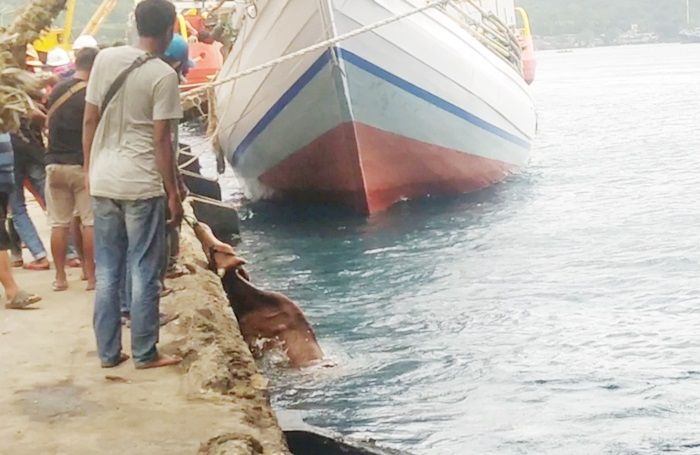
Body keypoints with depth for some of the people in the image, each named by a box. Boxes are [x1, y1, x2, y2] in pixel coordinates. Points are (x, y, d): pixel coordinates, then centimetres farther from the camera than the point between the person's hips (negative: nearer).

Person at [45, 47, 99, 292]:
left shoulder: (56, 90, 7)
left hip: (54, 164, 5)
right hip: (82, 165, -5)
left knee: (59, 223, 8)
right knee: (90, 222, 2)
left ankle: (60, 277, 11)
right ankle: (91, 276, 3)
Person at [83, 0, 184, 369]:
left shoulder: (105, 59, 4)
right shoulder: (163, 75, -10)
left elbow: (89, 121, 6)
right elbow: (161, 140, -11)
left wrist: (90, 170, 17)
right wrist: (173, 193, -5)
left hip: (103, 183, 5)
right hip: (143, 185, -5)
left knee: (107, 272, 11)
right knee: (144, 273, 4)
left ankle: (108, 352, 17)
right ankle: (144, 353, 10)